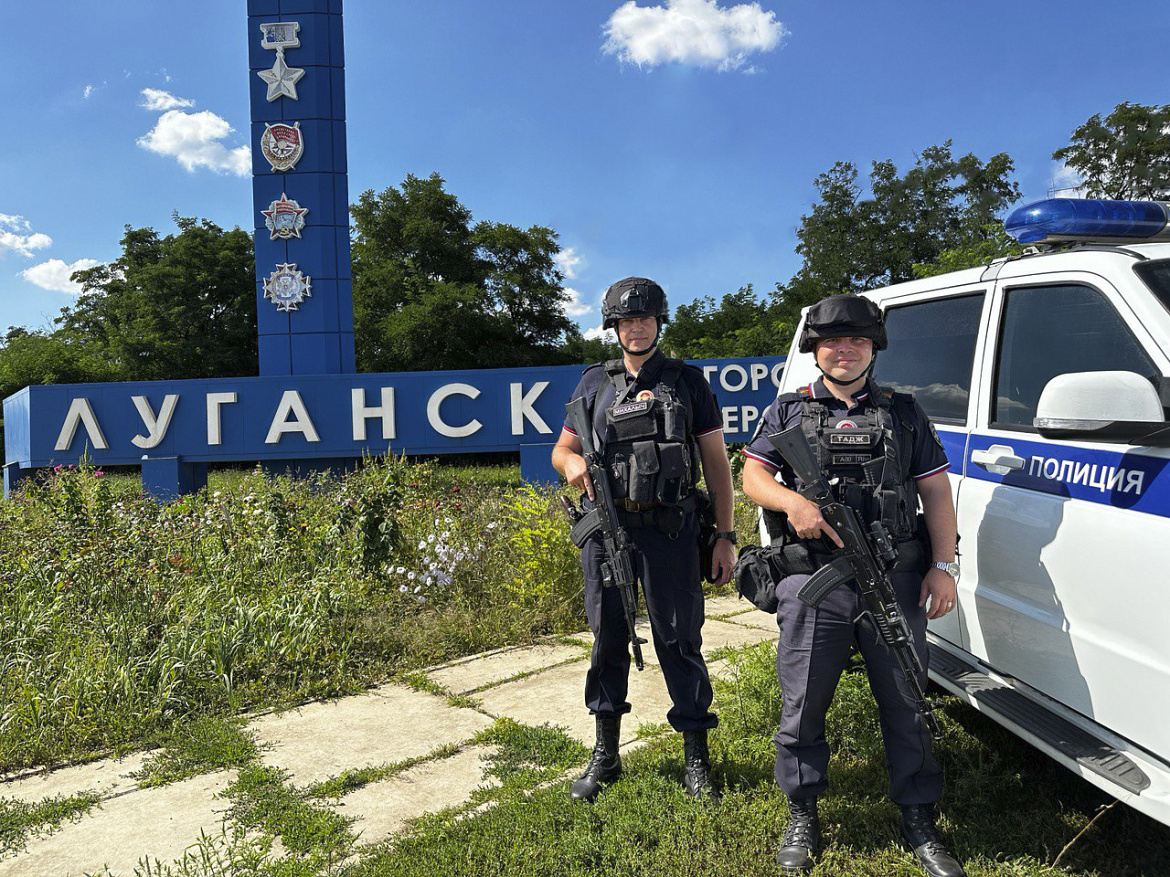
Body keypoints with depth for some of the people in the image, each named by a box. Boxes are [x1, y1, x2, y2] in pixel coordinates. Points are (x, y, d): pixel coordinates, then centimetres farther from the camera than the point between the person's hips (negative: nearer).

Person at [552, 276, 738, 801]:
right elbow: (562, 449, 16)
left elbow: (716, 462, 6)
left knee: (678, 639, 2)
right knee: (608, 638, 9)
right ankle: (605, 754, 24)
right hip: (607, 526, 2)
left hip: (669, 529, -2)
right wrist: (572, 462, -10)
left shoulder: (688, 382, 7)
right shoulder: (594, 383, 12)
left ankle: (696, 757, 17)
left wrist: (725, 536, -1)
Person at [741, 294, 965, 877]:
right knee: (803, 704, 4)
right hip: (812, 583, -1)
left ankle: (920, 823, 25)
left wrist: (943, 566, 1)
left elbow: (936, 491, 12)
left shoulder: (904, 413, 14)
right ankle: (802, 818, 22)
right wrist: (792, 502, -15)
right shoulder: (788, 411, 12)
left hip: (896, 583, 1)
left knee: (905, 702, 8)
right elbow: (752, 475, 6)